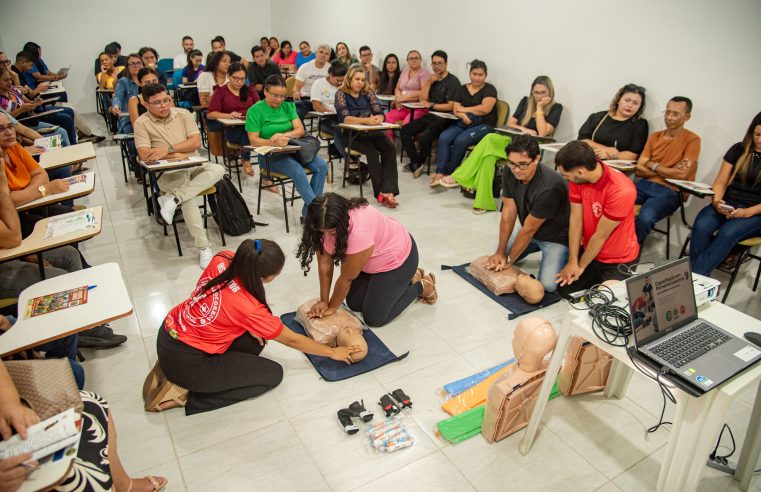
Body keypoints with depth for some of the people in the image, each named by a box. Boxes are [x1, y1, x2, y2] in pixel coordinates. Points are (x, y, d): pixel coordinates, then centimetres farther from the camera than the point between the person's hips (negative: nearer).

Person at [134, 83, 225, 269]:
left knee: (218, 169, -28)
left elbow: (196, 142, -4)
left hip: (194, 165, 4)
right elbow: (144, 155, -11)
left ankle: (173, 198, -32)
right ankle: (204, 247, -27)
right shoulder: (142, 123, 0)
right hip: (167, 172, -4)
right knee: (188, 198, -33)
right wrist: (176, 156, -15)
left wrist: (168, 149, -15)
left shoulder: (183, 114, 7)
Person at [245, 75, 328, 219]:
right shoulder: (255, 111, -2)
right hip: (269, 155, -5)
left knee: (321, 166, -20)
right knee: (298, 171, -33)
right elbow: (254, 140, -9)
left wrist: (284, 135, -19)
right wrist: (274, 142, -28)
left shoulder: (288, 106, 12)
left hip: (293, 149, 5)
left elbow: (300, 130, 2)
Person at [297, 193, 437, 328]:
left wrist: (331, 307, -16)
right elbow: (325, 262, -14)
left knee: (374, 318, -5)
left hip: (398, 257, -7)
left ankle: (422, 286, 12)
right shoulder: (326, 223, -22)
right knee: (354, 303, 11)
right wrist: (324, 301, -14)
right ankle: (404, 279, 24)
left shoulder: (360, 231, -41)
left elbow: (347, 278, -29)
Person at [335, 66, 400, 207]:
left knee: (390, 147, -25)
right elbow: (345, 118, -13)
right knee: (372, 151, -32)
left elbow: (380, 114, 5)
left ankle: (388, 191, -32)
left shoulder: (368, 93, 13)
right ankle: (380, 192, -26)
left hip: (371, 132, 4)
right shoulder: (341, 94, 1)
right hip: (351, 134, -4)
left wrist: (377, 119, -21)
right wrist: (366, 120, -28)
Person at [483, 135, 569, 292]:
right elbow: (508, 215, -13)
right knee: (496, 261, 6)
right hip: (528, 228, 6)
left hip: (556, 236, -6)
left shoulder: (549, 187, -36)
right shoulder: (509, 172, -16)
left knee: (548, 285, -20)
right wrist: (500, 253, -12)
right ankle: (537, 248, 24)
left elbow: (529, 229, -26)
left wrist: (509, 260, -16)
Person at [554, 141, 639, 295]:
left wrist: (580, 265, -10)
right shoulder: (577, 179, -13)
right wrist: (572, 262, -14)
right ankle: (599, 279, 24)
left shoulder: (621, 191, -32)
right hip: (590, 252, 6)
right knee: (564, 289, 3)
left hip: (618, 261, -5)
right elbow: (575, 220, -12)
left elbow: (601, 235, -22)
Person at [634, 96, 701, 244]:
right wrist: (668, 172, -7)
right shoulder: (654, 136, 13)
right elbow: (639, 169, 6)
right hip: (645, 184, 4)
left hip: (670, 191, -4)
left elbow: (682, 174, -11)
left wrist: (653, 165, 0)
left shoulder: (692, 139, -1)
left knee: (645, 217, -35)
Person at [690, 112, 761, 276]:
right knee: (701, 226, -30)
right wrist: (716, 200, -14)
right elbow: (721, 181, 6)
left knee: (727, 233, -34)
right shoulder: (739, 150, 8)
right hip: (728, 204, 3)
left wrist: (748, 212, -21)